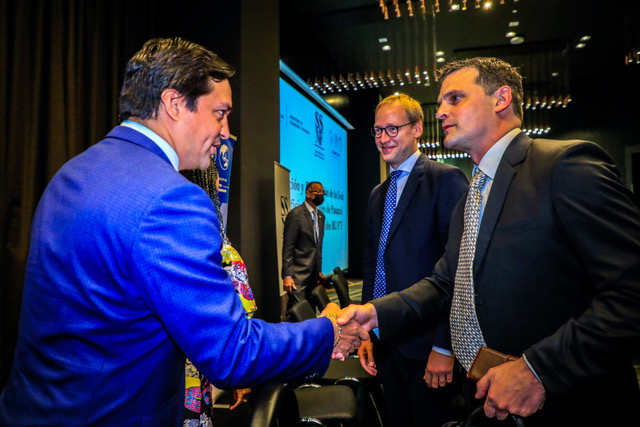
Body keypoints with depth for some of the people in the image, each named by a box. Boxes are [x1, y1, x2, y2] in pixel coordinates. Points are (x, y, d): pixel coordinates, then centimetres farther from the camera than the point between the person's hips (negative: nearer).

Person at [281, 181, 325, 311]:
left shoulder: (321, 216, 14)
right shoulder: (295, 214, -10)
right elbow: (287, 246, -13)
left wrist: (319, 270, 18)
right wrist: (287, 275, -17)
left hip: (313, 273, 7)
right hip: (298, 274, -7)